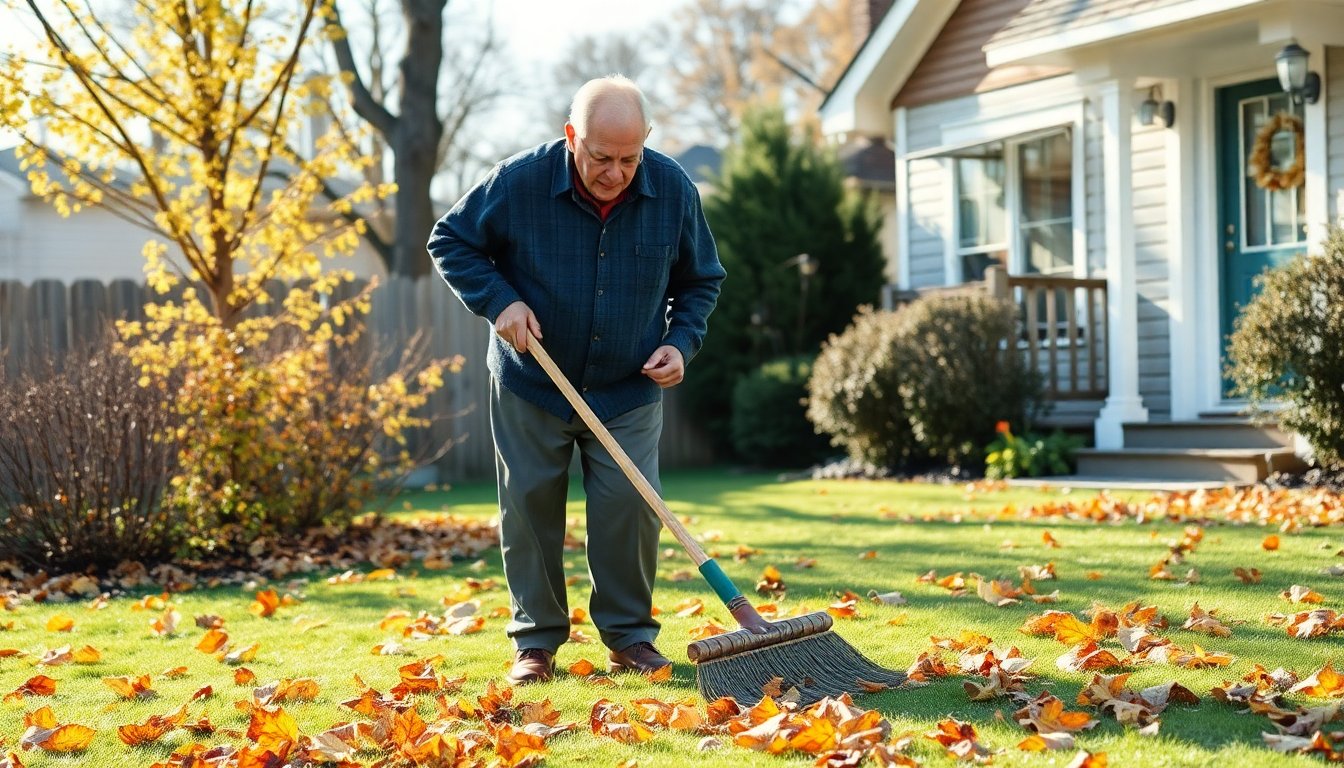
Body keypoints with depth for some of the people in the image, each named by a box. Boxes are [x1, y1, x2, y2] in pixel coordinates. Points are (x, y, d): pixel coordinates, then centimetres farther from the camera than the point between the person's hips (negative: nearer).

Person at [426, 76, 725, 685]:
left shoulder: (673, 190, -11)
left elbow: (701, 280, 6)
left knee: (630, 507, -4)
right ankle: (535, 640, 16)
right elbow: (450, 241, -4)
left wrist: (682, 341, -9)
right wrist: (498, 299, -18)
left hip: (629, 390, 1)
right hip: (531, 388, -1)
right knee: (529, 506, 3)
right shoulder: (519, 182, -18)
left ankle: (629, 635, 12)